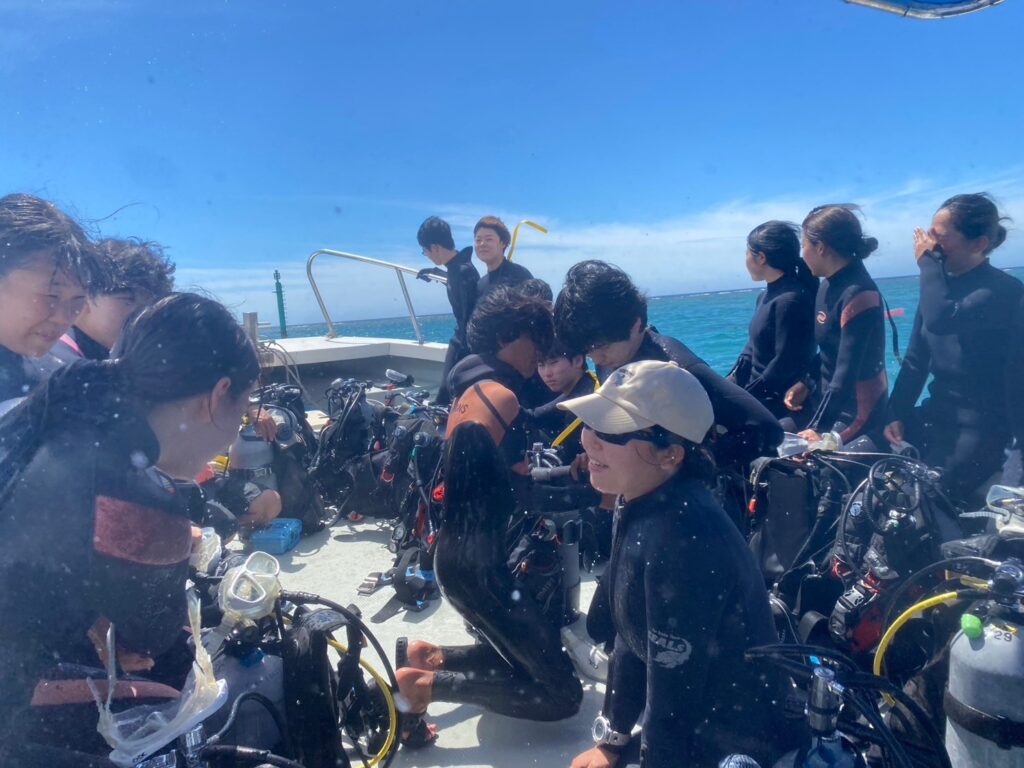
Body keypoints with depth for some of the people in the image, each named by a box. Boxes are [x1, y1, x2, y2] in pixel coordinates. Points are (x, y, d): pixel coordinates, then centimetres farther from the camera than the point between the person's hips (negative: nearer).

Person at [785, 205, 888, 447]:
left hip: (856, 415, -8)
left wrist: (820, 430, -26)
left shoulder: (857, 294, -22)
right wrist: (807, 382, 2)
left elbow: (848, 370, -26)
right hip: (833, 403, 8)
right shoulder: (830, 286, 5)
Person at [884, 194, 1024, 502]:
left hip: (983, 426, -6)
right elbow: (915, 360, 10)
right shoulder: (941, 284, 6)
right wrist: (896, 415, 0)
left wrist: (927, 262, -20)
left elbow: (940, 320, -36)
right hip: (936, 415, 7)